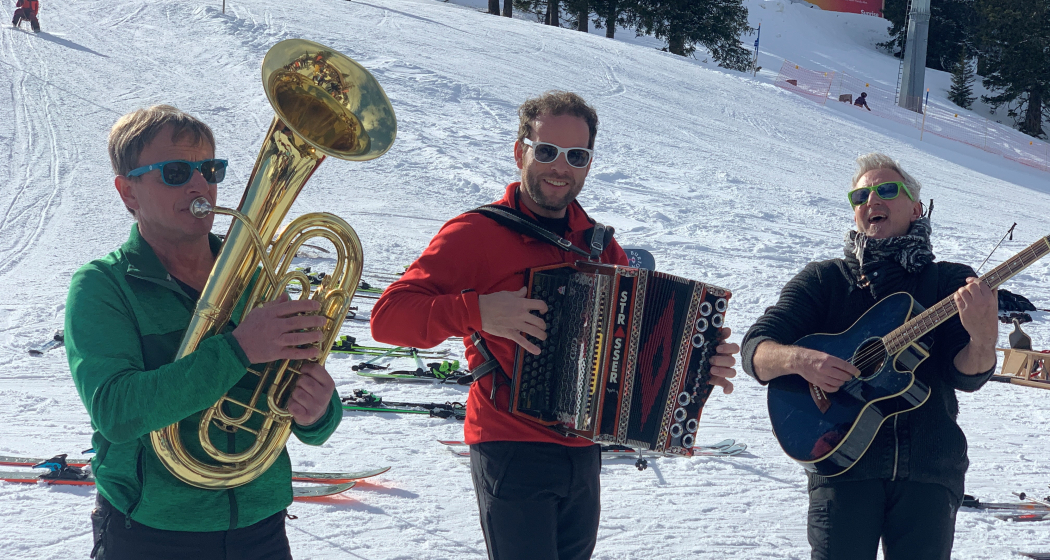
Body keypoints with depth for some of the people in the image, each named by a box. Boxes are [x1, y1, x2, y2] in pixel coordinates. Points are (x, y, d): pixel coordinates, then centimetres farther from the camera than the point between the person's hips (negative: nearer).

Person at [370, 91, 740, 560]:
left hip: (583, 452, 6)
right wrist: (476, 310, -29)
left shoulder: (600, 245, 11)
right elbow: (388, 316, -15)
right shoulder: (478, 233, -8)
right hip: (512, 450, -6)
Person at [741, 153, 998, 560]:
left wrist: (983, 338, -24)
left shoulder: (952, 282, 11)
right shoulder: (823, 279, 11)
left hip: (930, 468, 1)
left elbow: (965, 376, -1)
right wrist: (800, 360, -20)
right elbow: (756, 350, 2)